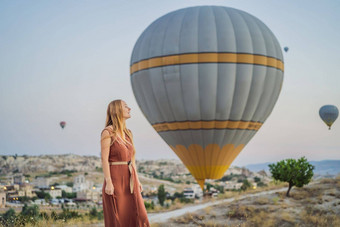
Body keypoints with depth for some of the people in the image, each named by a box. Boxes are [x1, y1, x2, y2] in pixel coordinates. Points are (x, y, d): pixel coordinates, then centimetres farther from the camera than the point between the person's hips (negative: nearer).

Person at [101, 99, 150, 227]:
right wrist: (108, 182, -20)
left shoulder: (127, 133, 14)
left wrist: (137, 180, 14)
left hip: (129, 180, 7)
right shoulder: (108, 132, -8)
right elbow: (104, 159, -13)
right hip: (116, 179, -7)